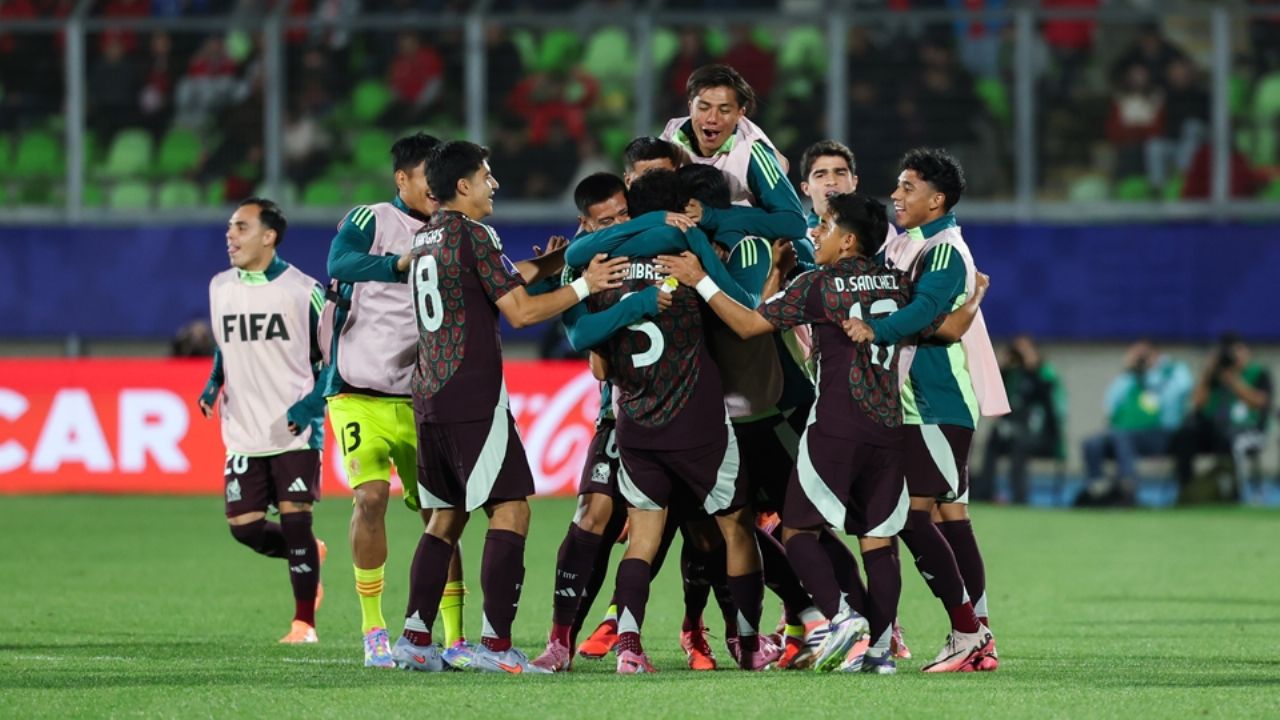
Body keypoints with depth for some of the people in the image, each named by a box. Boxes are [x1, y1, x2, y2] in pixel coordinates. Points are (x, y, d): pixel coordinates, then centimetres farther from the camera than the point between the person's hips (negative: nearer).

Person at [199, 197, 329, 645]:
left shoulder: (302, 290, -6)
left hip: (295, 432, -5)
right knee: (245, 527, -1)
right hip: (243, 435, 5)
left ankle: (304, 622, 2)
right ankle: (308, 557, 29)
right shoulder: (219, 287, 8)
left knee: (295, 519, -9)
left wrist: (312, 406, -14)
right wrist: (214, 384, 6)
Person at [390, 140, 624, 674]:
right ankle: (495, 645, -14)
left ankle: (415, 639, 9)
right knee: (510, 510, -7)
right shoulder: (473, 234, -9)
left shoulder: (425, 239, 17)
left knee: (446, 516, 14)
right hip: (474, 399, -9)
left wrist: (550, 263, 27)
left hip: (429, 399, 9)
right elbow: (520, 311, -11)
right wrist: (583, 285, -2)